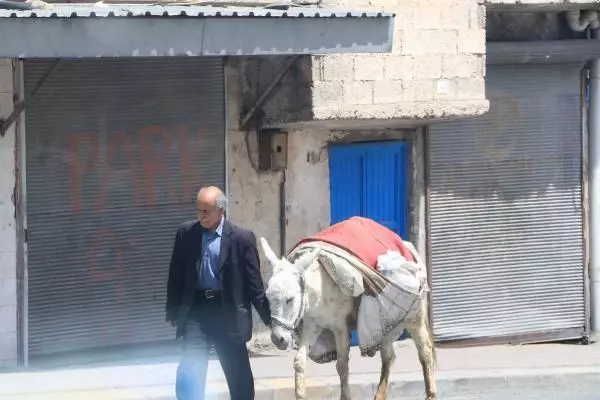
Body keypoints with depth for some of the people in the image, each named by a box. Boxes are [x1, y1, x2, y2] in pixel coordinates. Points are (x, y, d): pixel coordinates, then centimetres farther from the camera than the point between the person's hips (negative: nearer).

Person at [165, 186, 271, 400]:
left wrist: (270, 318, -5)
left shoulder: (242, 238, -7)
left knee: (240, 378, 9)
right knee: (189, 376, -9)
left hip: (228, 312, -1)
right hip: (196, 310, 1)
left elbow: (254, 283, -4)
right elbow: (175, 275, 8)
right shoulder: (186, 233, 1)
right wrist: (173, 312, 9)